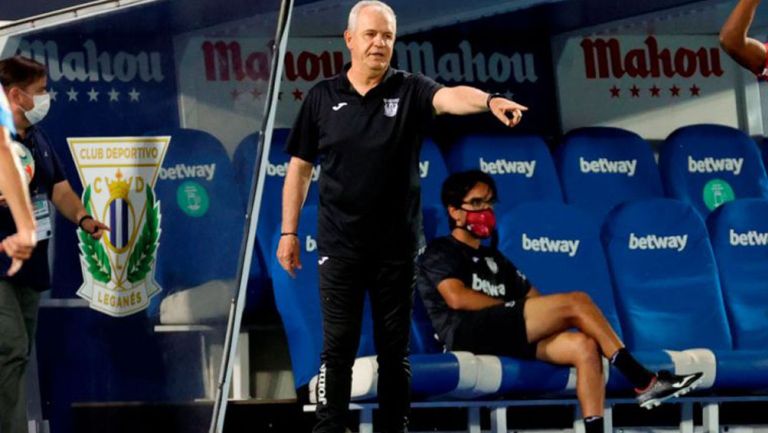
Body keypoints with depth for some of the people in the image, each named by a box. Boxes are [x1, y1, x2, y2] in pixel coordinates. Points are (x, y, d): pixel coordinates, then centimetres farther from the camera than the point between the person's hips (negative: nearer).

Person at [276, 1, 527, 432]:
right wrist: (289, 232, 6)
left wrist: (489, 101, -44)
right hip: (340, 244, 0)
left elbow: (449, 96, -22)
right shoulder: (323, 97, 4)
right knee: (338, 346, 0)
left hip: (397, 244, 0)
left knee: (395, 347, 6)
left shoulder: (410, 90, 0)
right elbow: (300, 167, 8)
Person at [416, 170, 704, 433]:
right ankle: (643, 382, -19)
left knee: (584, 346, -20)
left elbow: (533, 299, 23)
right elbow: (457, 298, -9)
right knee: (576, 302, -19)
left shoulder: (493, 259, 33)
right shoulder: (440, 252, 10)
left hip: (509, 338, 8)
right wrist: (509, 305, -3)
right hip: (468, 333, -8)